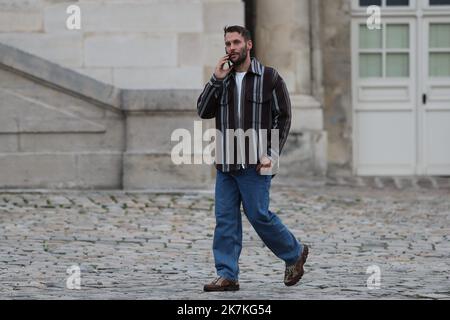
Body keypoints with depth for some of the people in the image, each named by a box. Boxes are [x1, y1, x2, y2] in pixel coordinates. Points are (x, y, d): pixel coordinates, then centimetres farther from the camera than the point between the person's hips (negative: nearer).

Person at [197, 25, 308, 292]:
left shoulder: (269, 78, -1)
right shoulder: (222, 80, 13)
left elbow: (283, 117, -3)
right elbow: (204, 111, 3)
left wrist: (272, 154, -12)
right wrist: (216, 80, -7)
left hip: (255, 163, -5)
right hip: (226, 162, 5)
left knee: (258, 214, -6)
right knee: (225, 218, 0)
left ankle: (294, 253, 16)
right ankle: (227, 276, 0)